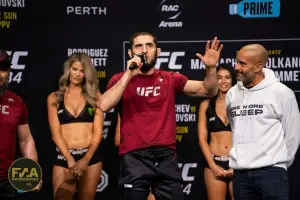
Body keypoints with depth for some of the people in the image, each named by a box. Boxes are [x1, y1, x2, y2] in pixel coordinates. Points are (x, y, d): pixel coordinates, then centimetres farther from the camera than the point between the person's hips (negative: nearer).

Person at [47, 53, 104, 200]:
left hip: (91, 157, 0)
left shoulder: (94, 95, 6)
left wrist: (86, 159, -13)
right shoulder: (54, 98, 6)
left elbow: (98, 131, 0)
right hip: (64, 158, 0)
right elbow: (56, 133, -1)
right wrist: (70, 160, -14)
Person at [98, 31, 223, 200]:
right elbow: (104, 106, -12)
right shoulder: (121, 79, 6)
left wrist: (211, 68, -10)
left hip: (166, 156, 2)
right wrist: (128, 75, -14)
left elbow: (209, 90, 9)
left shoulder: (171, 79, 12)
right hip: (134, 158, -2)